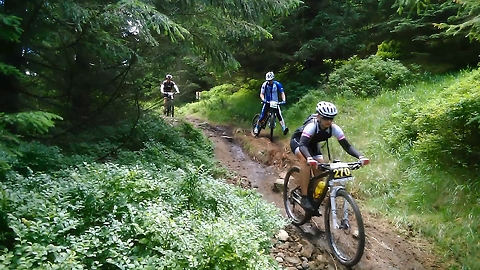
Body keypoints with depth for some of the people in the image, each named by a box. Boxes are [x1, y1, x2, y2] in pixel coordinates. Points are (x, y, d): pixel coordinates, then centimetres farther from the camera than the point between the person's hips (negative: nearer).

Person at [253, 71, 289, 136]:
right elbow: (261, 94, -12)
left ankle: (284, 128, -25)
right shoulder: (264, 84, -11)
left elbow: (282, 93, -13)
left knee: (279, 115, -19)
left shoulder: (277, 84, -11)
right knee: (262, 116, -5)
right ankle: (256, 128, 14)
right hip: (267, 103, 0)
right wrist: (263, 99, -33)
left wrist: (283, 100, -31)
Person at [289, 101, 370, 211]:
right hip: (297, 141, -5)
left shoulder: (334, 128, -25)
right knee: (306, 161, -33)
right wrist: (309, 158, -70)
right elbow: (302, 145, -51)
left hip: (312, 144, 6)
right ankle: (304, 198, -27)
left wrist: (360, 156, -43)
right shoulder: (311, 126, -39)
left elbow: (347, 146, -26)